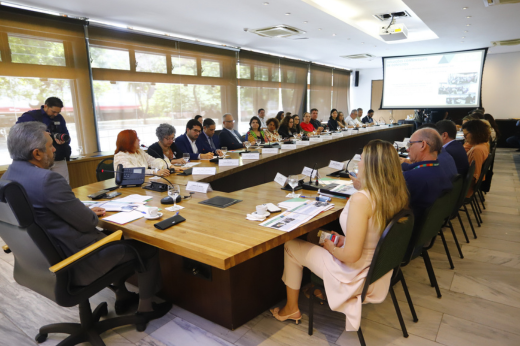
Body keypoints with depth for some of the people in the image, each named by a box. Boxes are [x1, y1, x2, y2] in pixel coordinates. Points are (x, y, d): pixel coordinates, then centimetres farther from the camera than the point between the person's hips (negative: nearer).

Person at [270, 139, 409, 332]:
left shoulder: (361, 199, -31)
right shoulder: (397, 195, -8)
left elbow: (351, 255, -29)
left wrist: (332, 248, -10)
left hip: (356, 277, -8)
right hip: (380, 271, 8)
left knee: (290, 246, 9)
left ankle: (291, 309, 28)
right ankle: (323, 290, 38)